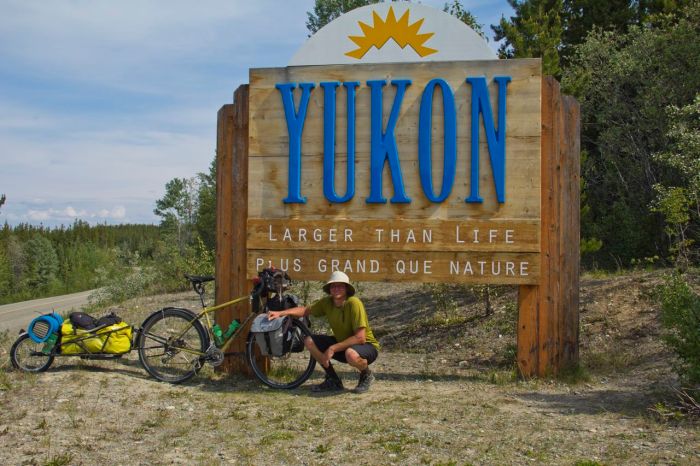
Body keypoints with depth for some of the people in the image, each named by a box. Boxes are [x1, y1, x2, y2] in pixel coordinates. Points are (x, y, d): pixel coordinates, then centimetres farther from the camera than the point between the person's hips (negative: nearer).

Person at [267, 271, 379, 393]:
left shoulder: (354, 303, -26)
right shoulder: (327, 302, -7)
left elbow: (360, 338, -28)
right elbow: (306, 310, 8)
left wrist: (333, 349, -27)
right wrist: (281, 313, -6)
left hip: (367, 345, -7)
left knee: (351, 354, -41)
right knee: (310, 341, -5)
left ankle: (366, 375, -4)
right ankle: (333, 381, 7)